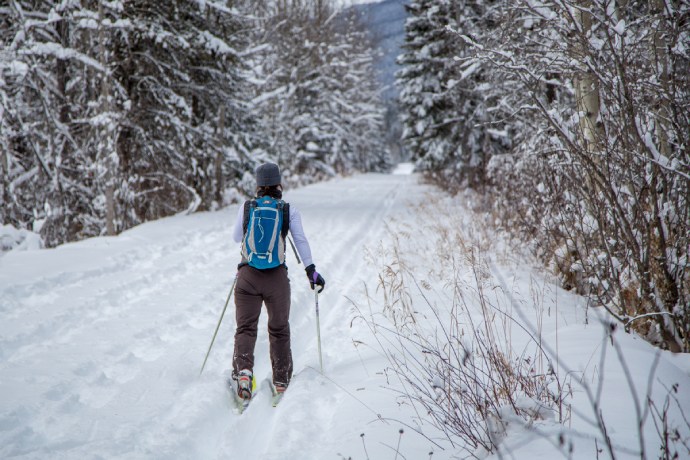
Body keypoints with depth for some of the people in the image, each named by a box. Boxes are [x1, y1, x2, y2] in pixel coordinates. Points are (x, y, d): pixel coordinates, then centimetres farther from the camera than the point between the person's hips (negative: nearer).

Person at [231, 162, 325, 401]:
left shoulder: (246, 208, 4)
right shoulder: (290, 210, 0)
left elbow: (236, 237, 15)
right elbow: (300, 240, -9)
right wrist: (311, 269, -9)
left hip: (248, 275, 0)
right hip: (277, 277, 0)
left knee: (245, 327, 6)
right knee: (279, 329, 15)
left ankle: (243, 369, -18)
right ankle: (281, 381, 20)